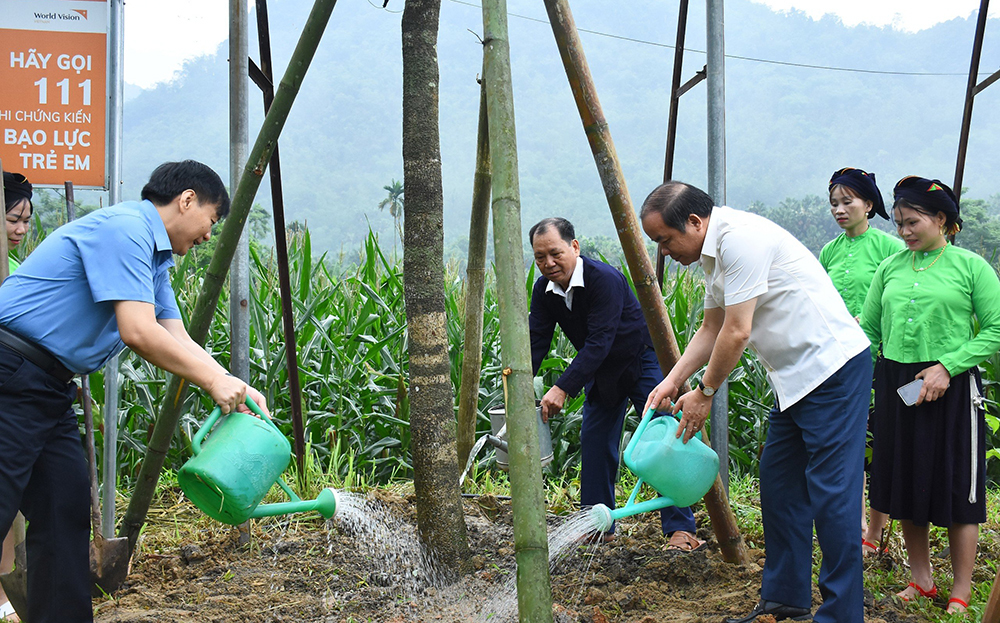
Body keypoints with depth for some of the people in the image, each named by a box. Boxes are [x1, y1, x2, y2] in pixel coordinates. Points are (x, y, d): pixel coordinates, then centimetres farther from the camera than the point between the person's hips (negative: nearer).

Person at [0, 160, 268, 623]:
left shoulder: (154, 256, 18)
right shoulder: (124, 230, -15)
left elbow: (177, 341, 16)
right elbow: (139, 333, -23)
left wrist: (234, 386, 2)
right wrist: (213, 381, -15)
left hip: (48, 389, 11)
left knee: (67, 509, 9)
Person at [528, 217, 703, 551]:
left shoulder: (605, 279, -30)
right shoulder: (544, 290, -8)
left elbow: (598, 343, -35)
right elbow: (536, 342, -9)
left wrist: (562, 388, -41)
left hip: (642, 361, -7)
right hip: (602, 373, 7)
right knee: (594, 444, 6)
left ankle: (680, 529, -9)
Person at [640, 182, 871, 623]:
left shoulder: (740, 239, -20)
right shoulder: (713, 252, 12)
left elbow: (737, 333, -20)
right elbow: (712, 329, 19)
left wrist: (704, 393, -8)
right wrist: (672, 381, 9)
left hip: (833, 367, -11)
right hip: (796, 378, 11)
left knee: (831, 492, -9)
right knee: (778, 485, 12)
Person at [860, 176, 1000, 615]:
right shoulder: (890, 268, 8)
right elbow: (869, 330, 12)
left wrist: (947, 366, -15)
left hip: (950, 386, -4)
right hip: (896, 385, 4)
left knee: (957, 489, 2)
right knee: (905, 484, 11)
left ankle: (961, 592, 13)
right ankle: (921, 580, 26)